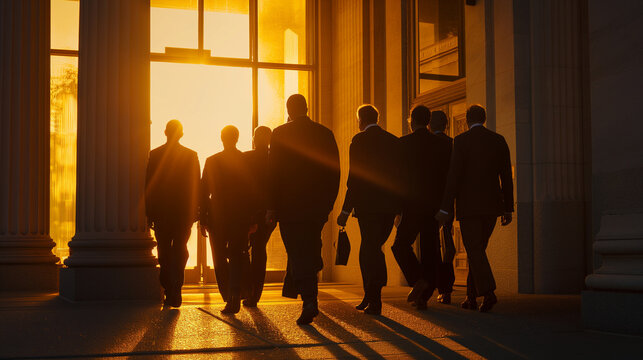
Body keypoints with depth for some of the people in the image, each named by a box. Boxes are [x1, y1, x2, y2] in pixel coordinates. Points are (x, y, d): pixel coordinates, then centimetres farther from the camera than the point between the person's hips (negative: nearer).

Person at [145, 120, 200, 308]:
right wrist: (194, 212, 7)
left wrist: (149, 214, 5)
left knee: (164, 252, 9)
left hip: (161, 211, 0)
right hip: (184, 211, 0)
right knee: (180, 250, 6)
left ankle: (169, 293, 7)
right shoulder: (191, 155, -1)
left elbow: (148, 186, -1)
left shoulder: (154, 154, -2)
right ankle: (175, 294, -4)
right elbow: (196, 186, 0)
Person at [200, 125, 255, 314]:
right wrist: (252, 219, 7)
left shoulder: (211, 161, -4)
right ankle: (234, 299, -7)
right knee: (236, 259, 6)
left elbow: (204, 192, -4)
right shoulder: (246, 161, -1)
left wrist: (203, 219, 1)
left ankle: (229, 298, 5)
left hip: (217, 218, -1)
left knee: (220, 260, 11)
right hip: (241, 218, 1)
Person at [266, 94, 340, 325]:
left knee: (298, 253, -3)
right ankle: (293, 289, 32)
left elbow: (274, 171, -7)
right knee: (308, 251, 18)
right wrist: (328, 203, 13)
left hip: (290, 204, -4)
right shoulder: (325, 133, 5)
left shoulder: (280, 133, -5)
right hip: (318, 204, 4)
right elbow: (334, 171, 6)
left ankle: (309, 301, -14)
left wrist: (271, 206, -4)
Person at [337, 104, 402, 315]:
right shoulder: (394, 141, 11)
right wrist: (399, 207, 17)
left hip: (368, 204, -6)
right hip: (390, 205, 6)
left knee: (370, 250, 0)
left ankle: (374, 303, 1)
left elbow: (354, 177, -11)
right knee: (373, 249, 16)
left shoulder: (359, 140, -6)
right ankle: (370, 297, 17)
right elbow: (400, 175, 11)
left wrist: (346, 211, -9)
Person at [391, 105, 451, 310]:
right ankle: (423, 297, 7)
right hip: (434, 205, 3)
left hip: (412, 204, -3)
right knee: (429, 249, 7)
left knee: (401, 245, 9)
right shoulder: (442, 145, 6)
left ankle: (418, 280, -13)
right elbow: (448, 177, 6)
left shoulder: (403, 143, -4)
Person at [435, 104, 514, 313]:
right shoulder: (499, 140, 7)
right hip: (492, 205, 5)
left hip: (469, 205, -5)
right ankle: (471, 297, 17)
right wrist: (508, 209, 11)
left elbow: (454, 176, -12)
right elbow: (506, 176, 7)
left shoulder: (461, 141, -7)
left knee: (475, 251, -3)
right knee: (477, 249, 14)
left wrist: (445, 209, -11)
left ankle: (488, 293, -19)